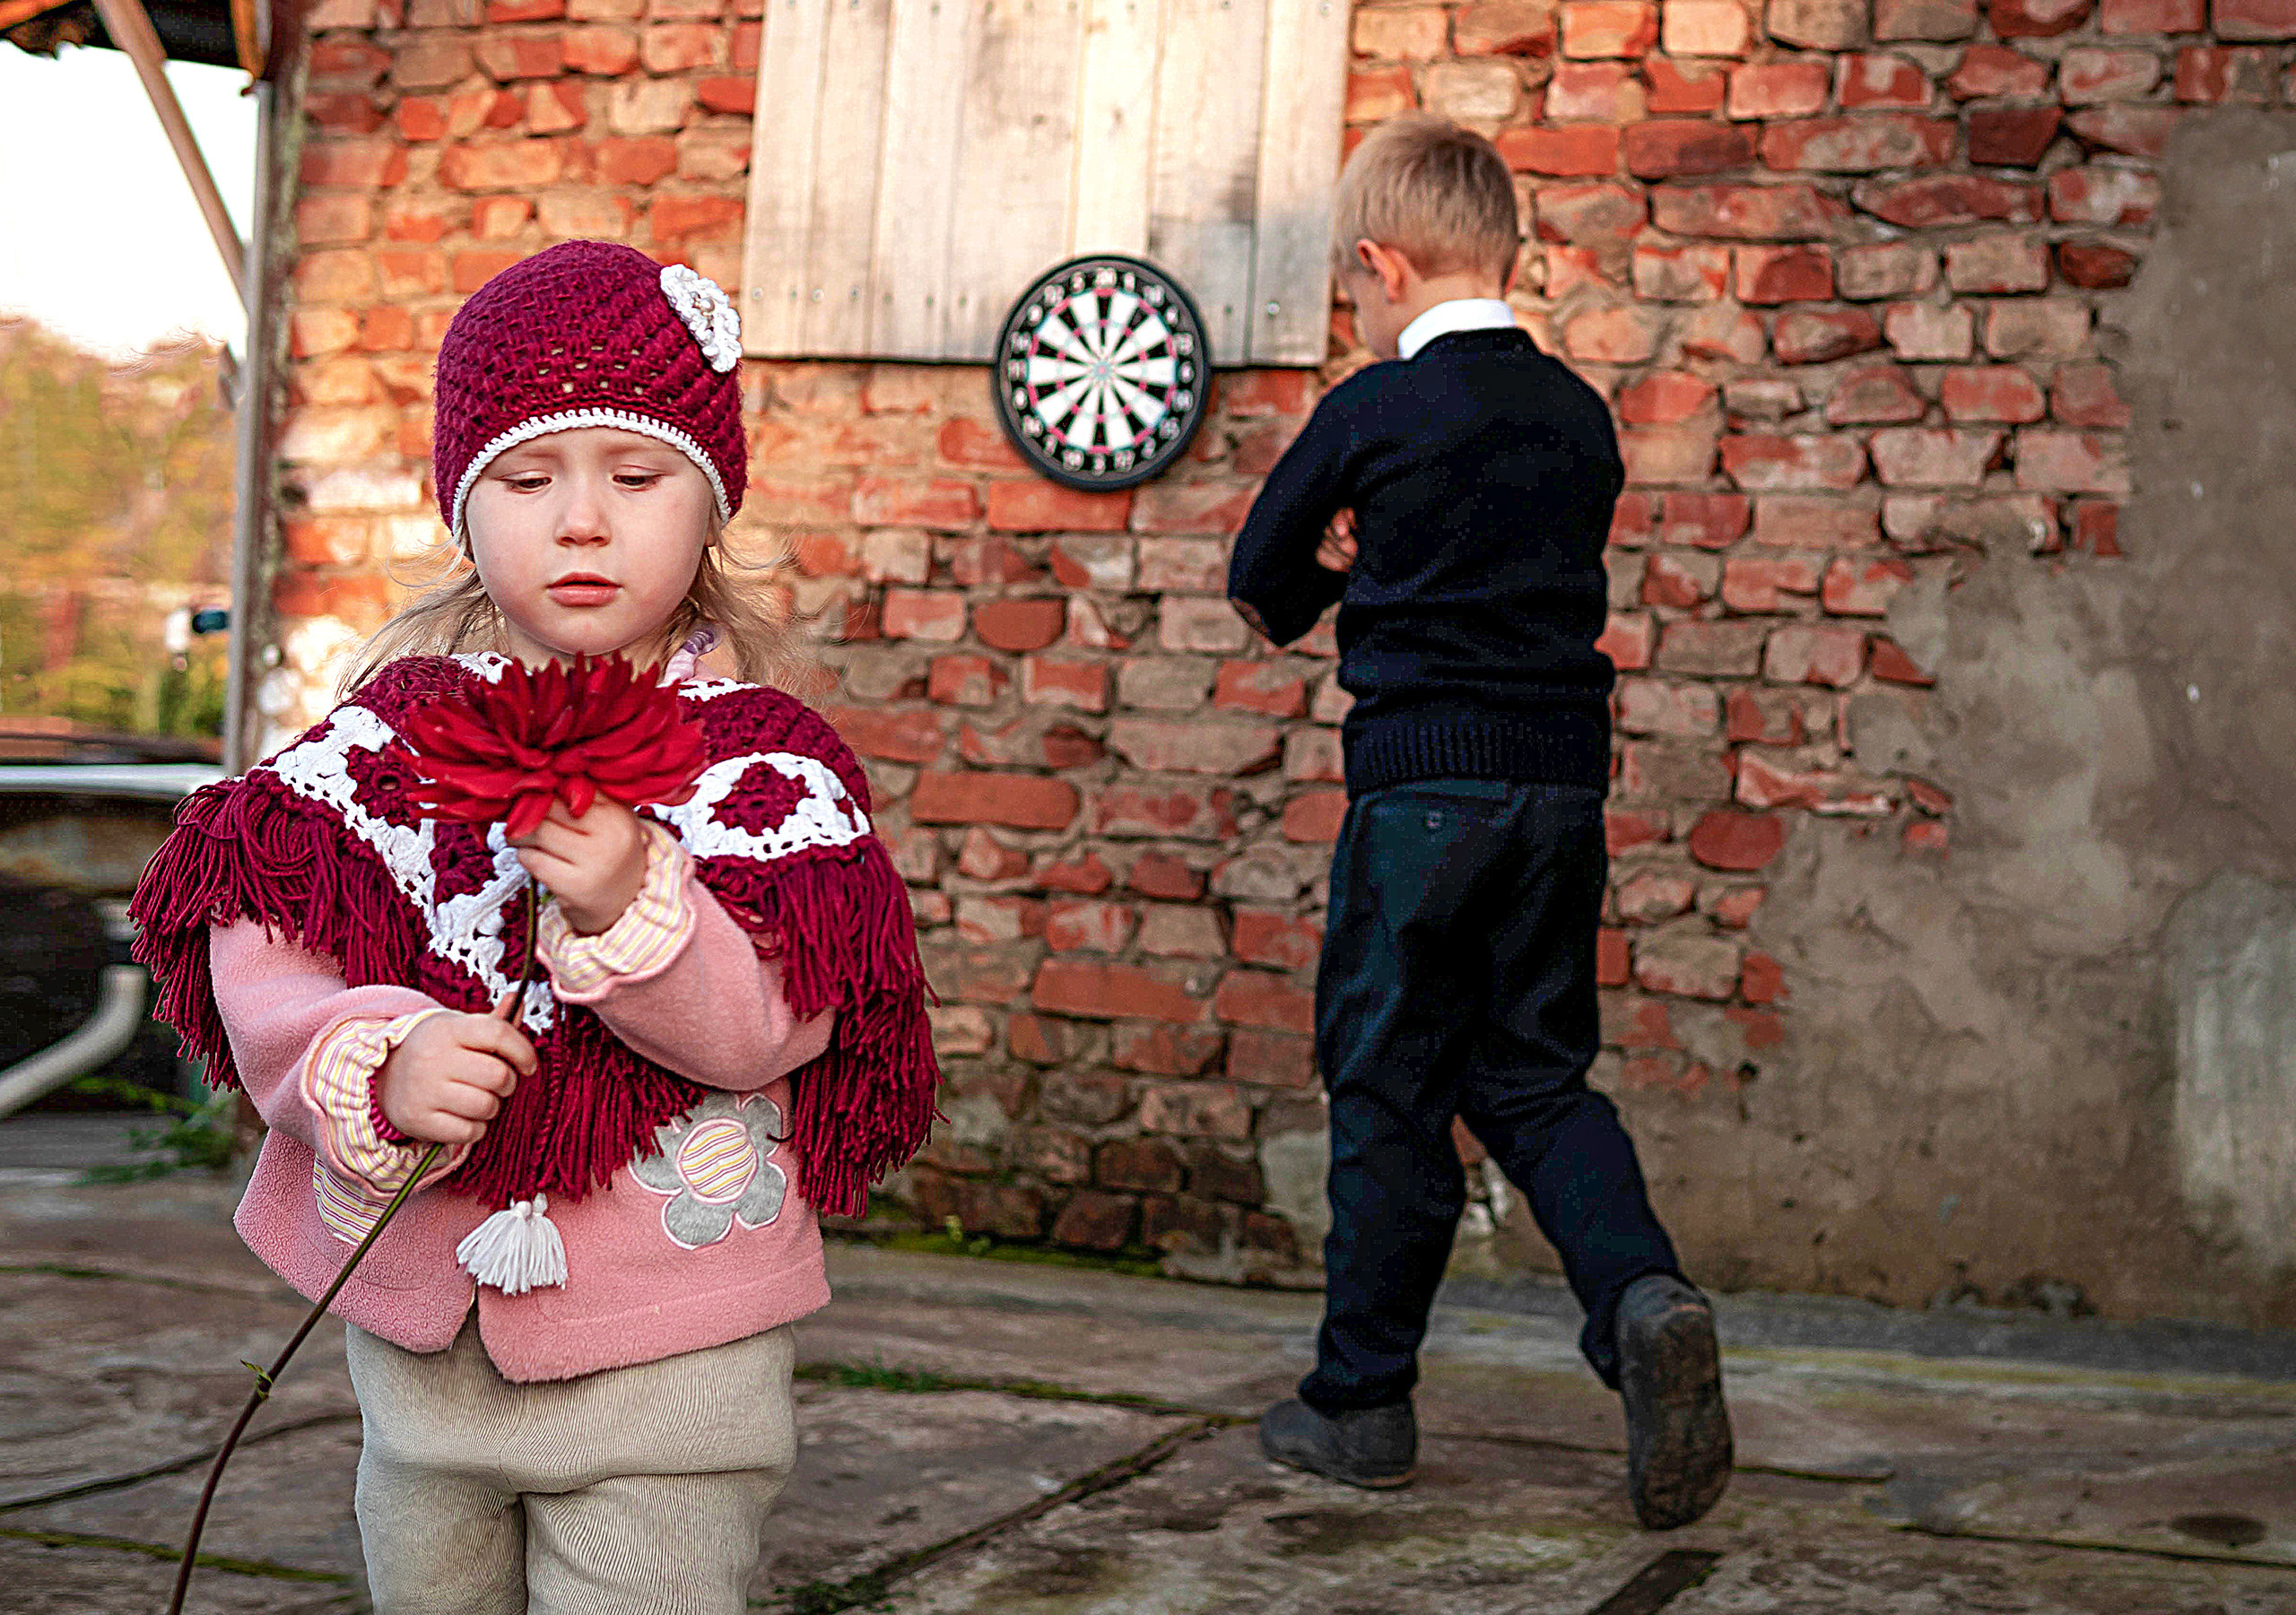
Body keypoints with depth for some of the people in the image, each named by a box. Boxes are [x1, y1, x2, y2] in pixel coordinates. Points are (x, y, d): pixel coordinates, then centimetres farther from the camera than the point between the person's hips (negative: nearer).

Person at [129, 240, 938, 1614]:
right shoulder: (397, 724, 1)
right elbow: (256, 947, -6)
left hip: (666, 1349, -3)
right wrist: (375, 1064, -25)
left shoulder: (764, 759, -6)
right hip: (415, 1317, 4)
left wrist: (632, 911, -34)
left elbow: (776, 1021, -17)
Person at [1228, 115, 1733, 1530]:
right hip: (1566, 779, 5)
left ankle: (1361, 1400, 13)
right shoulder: (1583, 417, 10)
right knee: (1537, 1074, 13)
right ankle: (1645, 1296, -11)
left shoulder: (1371, 414, -6)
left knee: (1389, 1085, 5)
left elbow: (1263, 581, 5)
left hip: (1423, 784, -5)